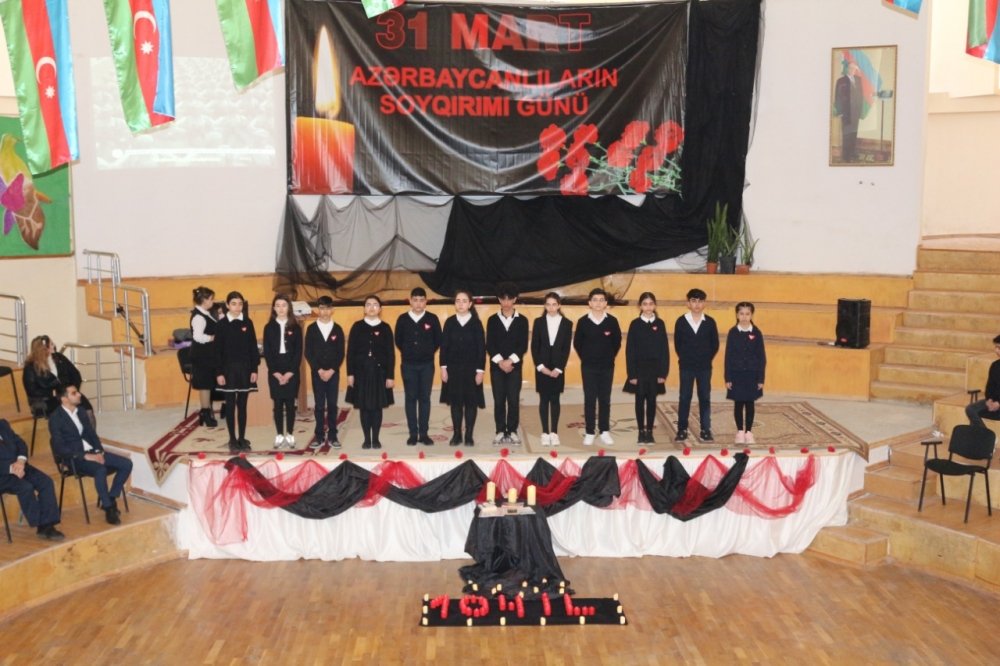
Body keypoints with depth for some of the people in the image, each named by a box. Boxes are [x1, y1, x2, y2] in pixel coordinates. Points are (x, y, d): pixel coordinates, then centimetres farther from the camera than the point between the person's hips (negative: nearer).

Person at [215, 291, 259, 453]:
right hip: (228, 369, -2)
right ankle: (233, 440, 11)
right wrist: (219, 372, -7)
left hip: (245, 368, 2)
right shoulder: (222, 324, -3)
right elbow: (218, 350, -2)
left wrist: (254, 369, 0)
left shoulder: (248, 322, 2)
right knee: (230, 405, 4)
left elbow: (253, 347, 4)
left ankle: (242, 439, 16)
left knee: (242, 405, 8)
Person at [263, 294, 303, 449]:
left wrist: (290, 372, -10)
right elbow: (267, 352, 1)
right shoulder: (269, 327, 5)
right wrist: (276, 372, -9)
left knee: (290, 403, 1)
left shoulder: (295, 327, 3)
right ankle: (279, 435, 9)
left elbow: (298, 351, -1)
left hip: (291, 371, -1)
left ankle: (290, 435, 7)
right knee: (278, 404, 3)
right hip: (274, 372, 1)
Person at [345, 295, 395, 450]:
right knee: (364, 406, 4)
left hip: (379, 372, 0)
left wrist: (390, 376, -4)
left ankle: (376, 439, 14)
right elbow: (350, 352, 1)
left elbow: (390, 354, 1)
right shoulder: (357, 327, 2)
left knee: (377, 406, 4)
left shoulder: (385, 328, 2)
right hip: (361, 371, 0)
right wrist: (350, 373, -5)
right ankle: (367, 439, 13)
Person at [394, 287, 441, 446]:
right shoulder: (402, 319, -1)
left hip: (427, 365, 0)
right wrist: (408, 353, 12)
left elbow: (438, 340, 6)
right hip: (408, 365, 0)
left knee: (425, 398, 4)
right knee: (410, 398, 4)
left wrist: (428, 352, 8)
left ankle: (424, 433, 10)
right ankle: (413, 434, 10)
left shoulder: (432, 319, -3)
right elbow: (398, 341, 9)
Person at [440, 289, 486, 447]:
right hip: (453, 367, 2)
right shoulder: (449, 322, 3)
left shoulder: (476, 323, -2)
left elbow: (481, 348, -3)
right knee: (455, 401, 7)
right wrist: (443, 367, -3)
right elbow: (444, 346, 3)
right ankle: (456, 434, 16)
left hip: (471, 368, -1)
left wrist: (480, 370, -8)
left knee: (471, 401, 3)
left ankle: (469, 435, 12)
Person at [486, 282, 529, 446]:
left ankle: (512, 431, 9)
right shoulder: (492, 320, 5)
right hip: (496, 366, 0)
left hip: (515, 366, 0)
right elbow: (489, 345, -1)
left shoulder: (522, 320, 4)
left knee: (514, 400, 0)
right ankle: (500, 432, 9)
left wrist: (510, 361, -13)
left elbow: (523, 345, -2)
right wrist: (500, 361, -13)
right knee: (499, 400, 2)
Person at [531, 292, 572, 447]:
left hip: (558, 368, 0)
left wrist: (558, 369, -9)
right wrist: (540, 366, -9)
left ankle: (554, 433, 8)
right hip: (542, 367, 0)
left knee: (555, 400, 3)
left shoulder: (567, 323, 1)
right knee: (544, 400, 3)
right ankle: (545, 433, 7)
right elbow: (534, 346, 0)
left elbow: (566, 348, -1)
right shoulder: (539, 322, 2)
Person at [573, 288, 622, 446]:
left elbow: (617, 342, 7)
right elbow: (577, 343, 5)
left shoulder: (612, 321, -4)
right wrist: (586, 358, 6)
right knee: (589, 399, 3)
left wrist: (609, 357, 7)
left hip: (607, 367, 1)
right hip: (588, 367, -1)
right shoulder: (583, 321, -5)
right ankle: (589, 433, 9)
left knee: (605, 399, 7)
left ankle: (605, 431, 16)